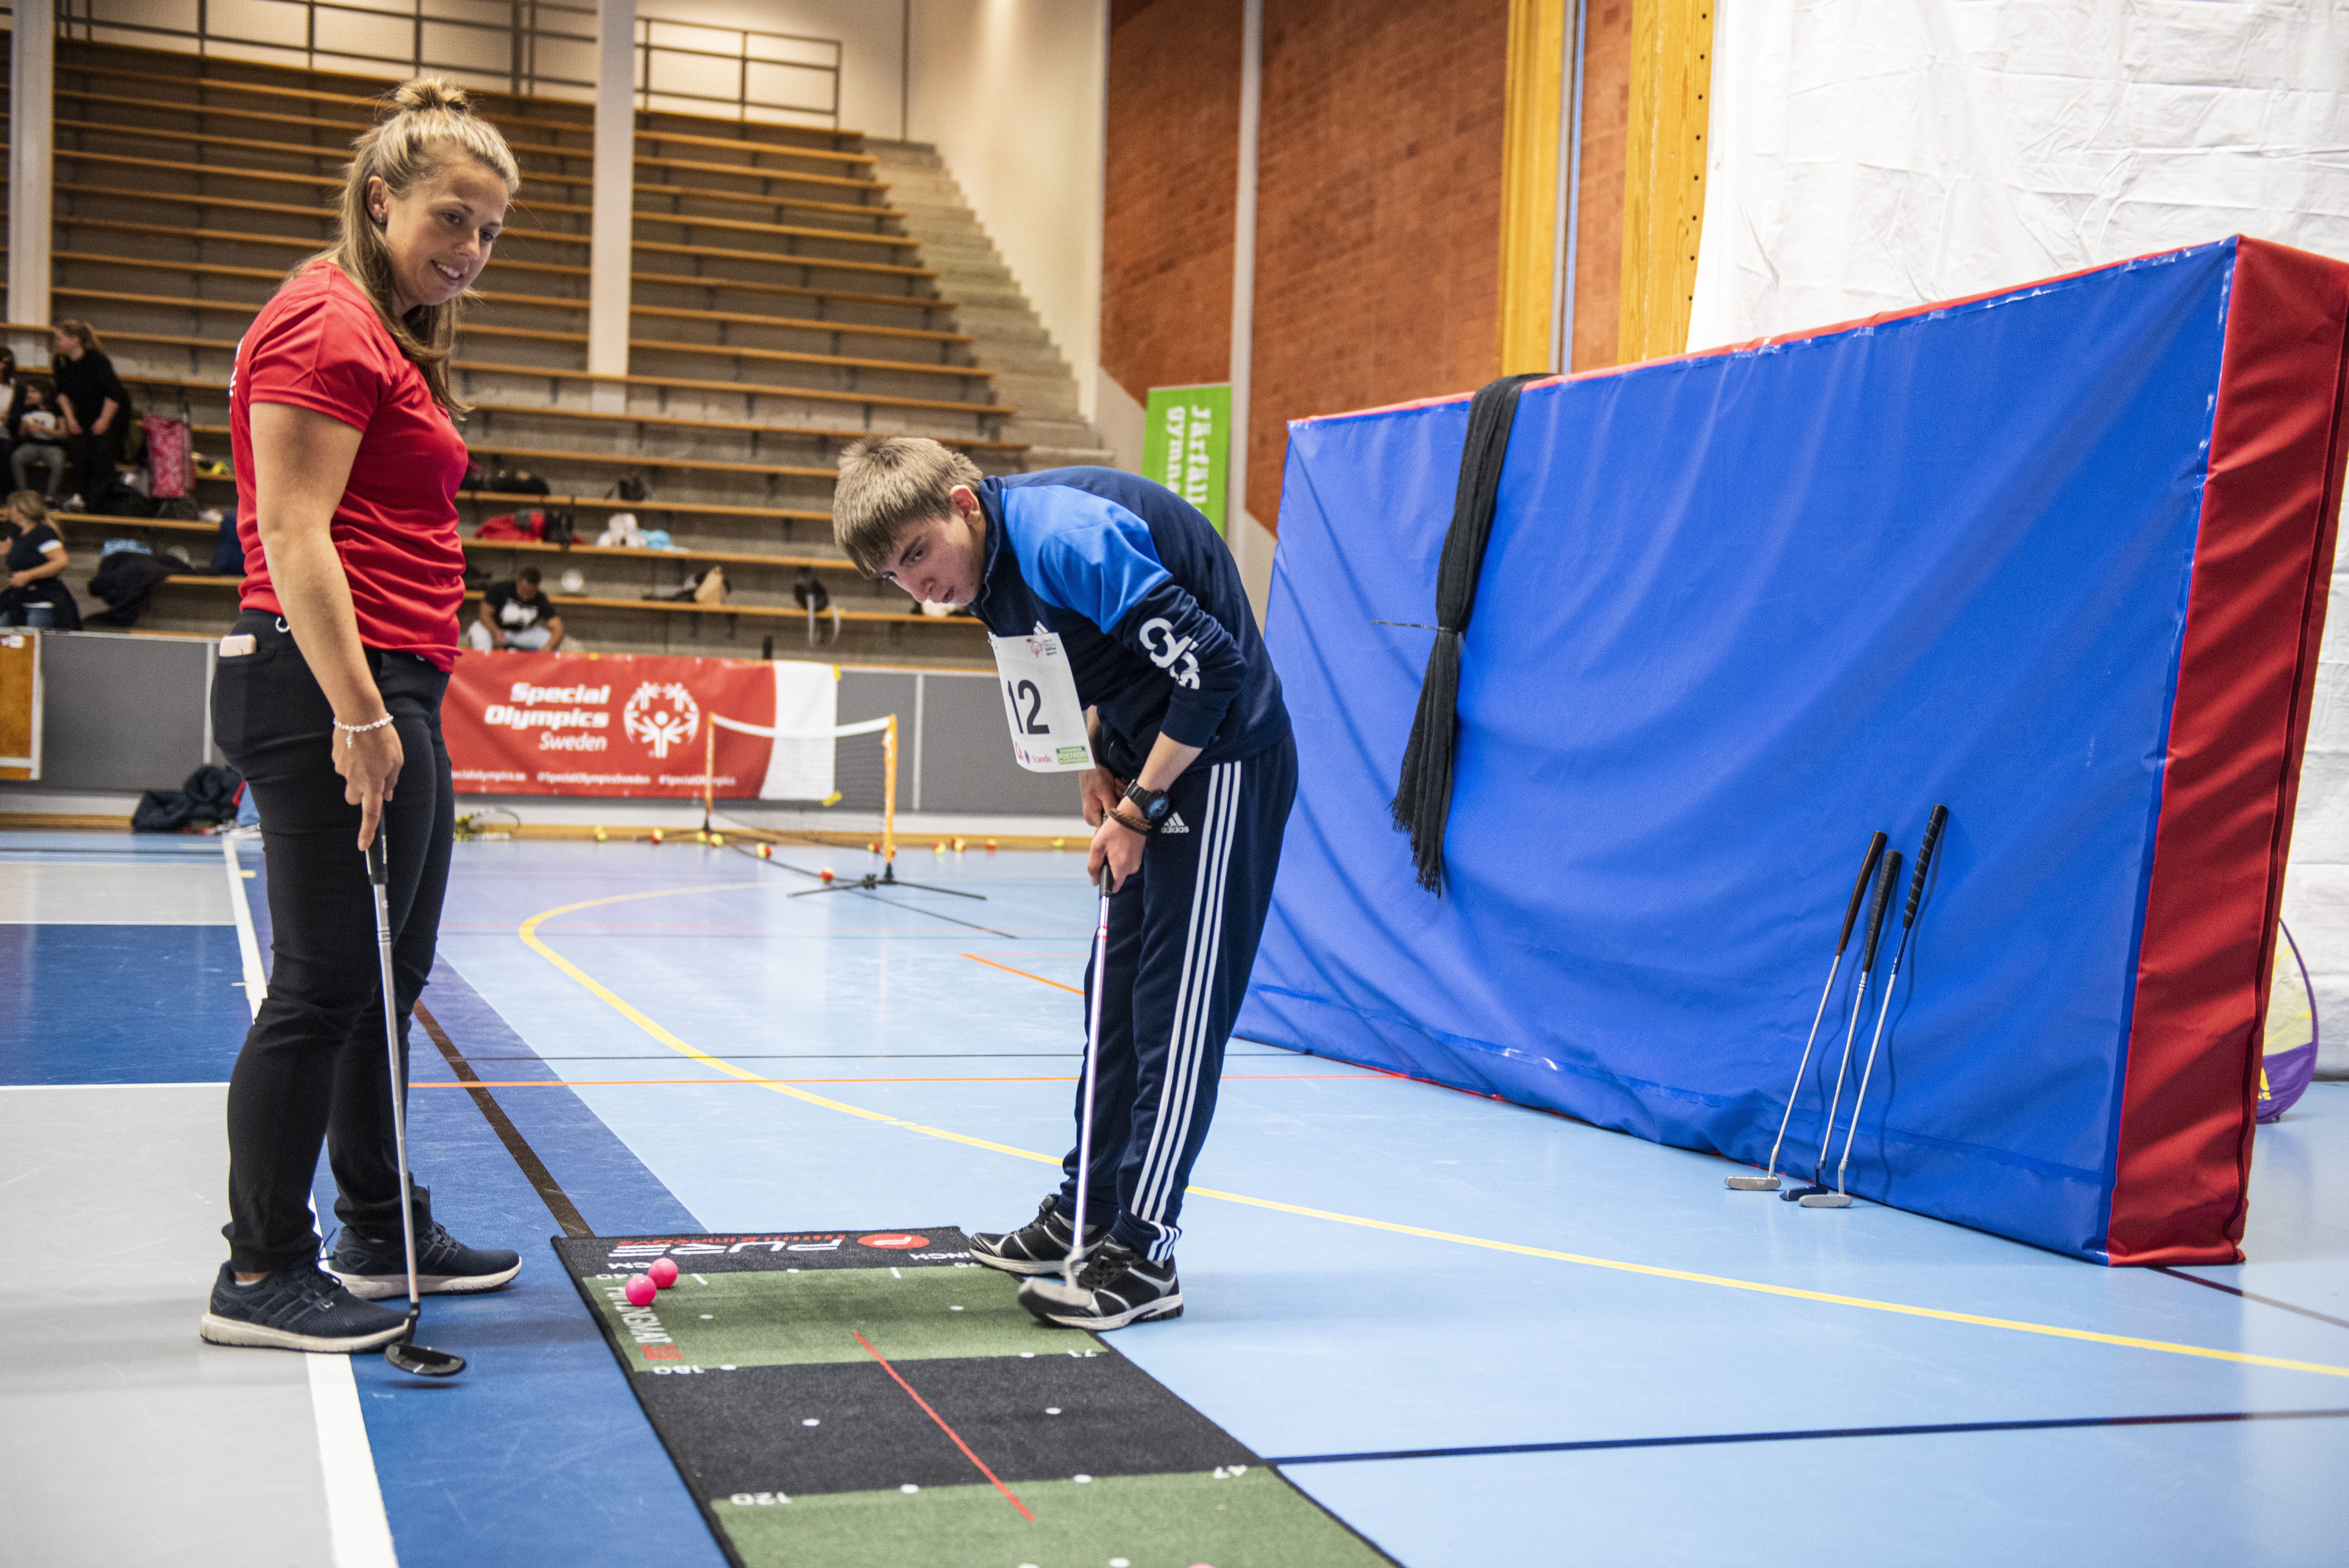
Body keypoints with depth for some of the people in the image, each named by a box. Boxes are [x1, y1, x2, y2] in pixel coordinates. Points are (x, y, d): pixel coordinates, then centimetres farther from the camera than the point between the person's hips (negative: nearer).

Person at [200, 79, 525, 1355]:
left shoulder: (390, 339, 21)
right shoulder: (326, 325, -10)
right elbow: (292, 533, -18)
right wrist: (358, 711, -23)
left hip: (391, 691, 11)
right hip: (329, 687, -11)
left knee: (387, 977, 16)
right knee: (326, 984, -4)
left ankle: (383, 1234, 29)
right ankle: (260, 1274, 7)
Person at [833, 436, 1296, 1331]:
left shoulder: (1067, 539, -26)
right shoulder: (991, 566, 4)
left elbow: (1212, 664, -28)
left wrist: (1137, 809, -19)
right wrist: (1099, 763, 4)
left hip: (1221, 759, -10)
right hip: (1151, 763, 10)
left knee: (1179, 1005, -8)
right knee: (1119, 991, 15)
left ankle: (1143, 1255, -4)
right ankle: (1087, 1209, 26)